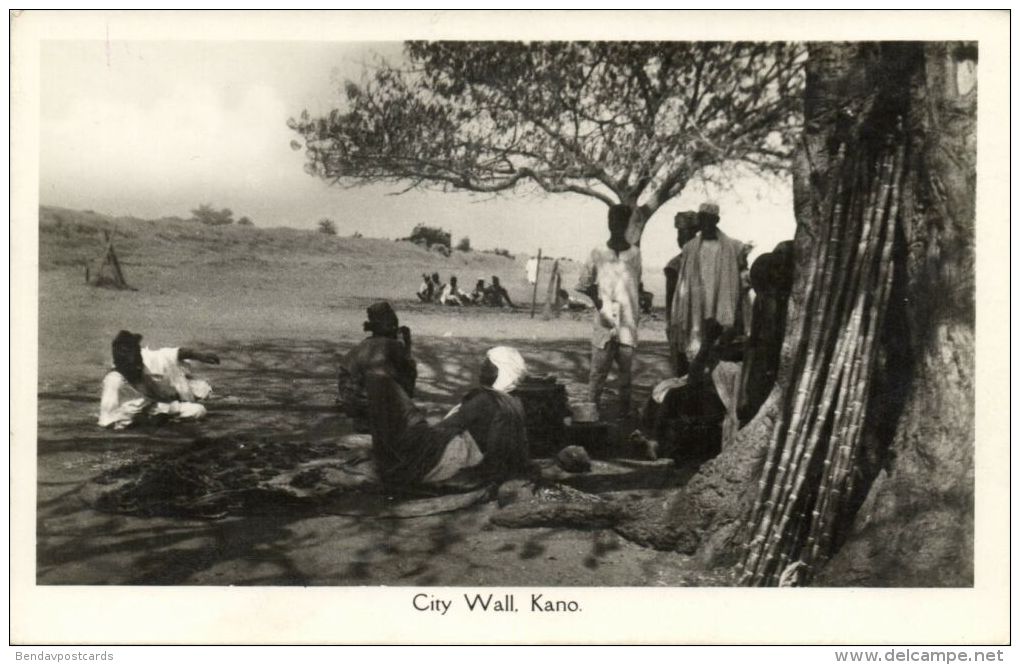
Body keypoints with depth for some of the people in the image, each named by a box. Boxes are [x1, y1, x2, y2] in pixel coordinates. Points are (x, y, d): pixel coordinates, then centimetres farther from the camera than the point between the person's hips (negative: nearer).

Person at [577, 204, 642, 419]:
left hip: (628, 325, 1)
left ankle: (625, 413, 13)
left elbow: (637, 283, 15)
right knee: (598, 371, -1)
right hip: (604, 325, -1)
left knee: (625, 373, 5)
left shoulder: (635, 254, 5)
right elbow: (585, 285, 7)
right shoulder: (597, 254, 3)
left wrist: (638, 307, 4)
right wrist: (598, 303, -4)